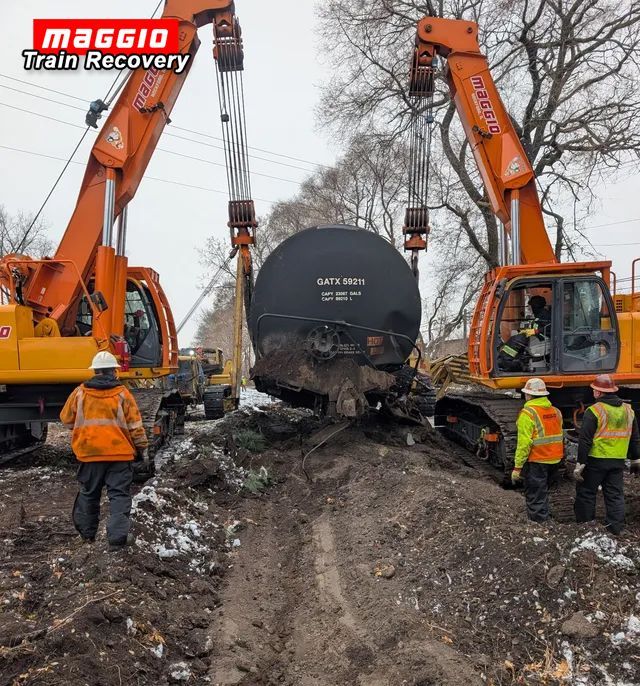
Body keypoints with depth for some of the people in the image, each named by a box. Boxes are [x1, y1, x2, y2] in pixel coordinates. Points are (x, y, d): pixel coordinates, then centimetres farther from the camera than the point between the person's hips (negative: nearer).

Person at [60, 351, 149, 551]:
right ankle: (117, 538, -6)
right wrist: (143, 447, 8)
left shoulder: (80, 393, 0)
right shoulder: (122, 393, -5)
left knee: (88, 494, 19)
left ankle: (87, 534, 32)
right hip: (119, 453, -2)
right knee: (119, 495, 2)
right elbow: (135, 424, -3)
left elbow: (66, 419, 12)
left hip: (89, 452, 2)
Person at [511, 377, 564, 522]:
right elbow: (560, 437, 12)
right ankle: (545, 515, 32)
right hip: (554, 461, 7)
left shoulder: (528, 413, -14)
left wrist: (517, 467, -15)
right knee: (543, 492, 23)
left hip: (536, 462, -7)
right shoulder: (555, 411, 8)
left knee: (535, 498, 2)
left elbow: (524, 443, -19)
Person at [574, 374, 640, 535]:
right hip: (618, 461, 5)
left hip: (596, 461, -5)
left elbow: (585, 440, -15)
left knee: (586, 493, 8)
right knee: (615, 494, 12)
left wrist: (580, 464, -12)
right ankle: (616, 529, 13)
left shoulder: (594, 411, -14)